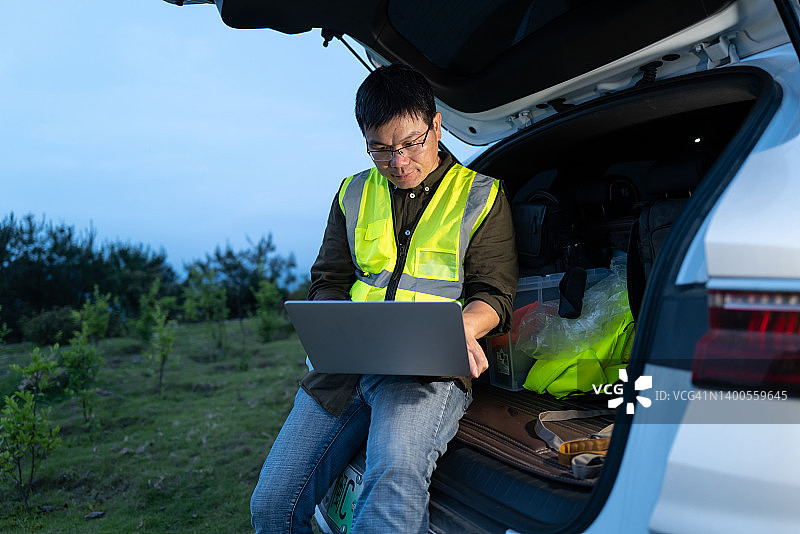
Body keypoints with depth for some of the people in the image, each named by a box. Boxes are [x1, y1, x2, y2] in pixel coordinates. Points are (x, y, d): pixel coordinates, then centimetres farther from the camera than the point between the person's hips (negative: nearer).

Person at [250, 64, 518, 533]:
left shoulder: (481, 195, 8)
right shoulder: (354, 194, 18)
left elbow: (494, 293, 6)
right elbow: (328, 283, 18)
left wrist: (461, 328, -18)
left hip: (430, 371, -4)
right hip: (345, 368, 4)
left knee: (393, 488, -35)